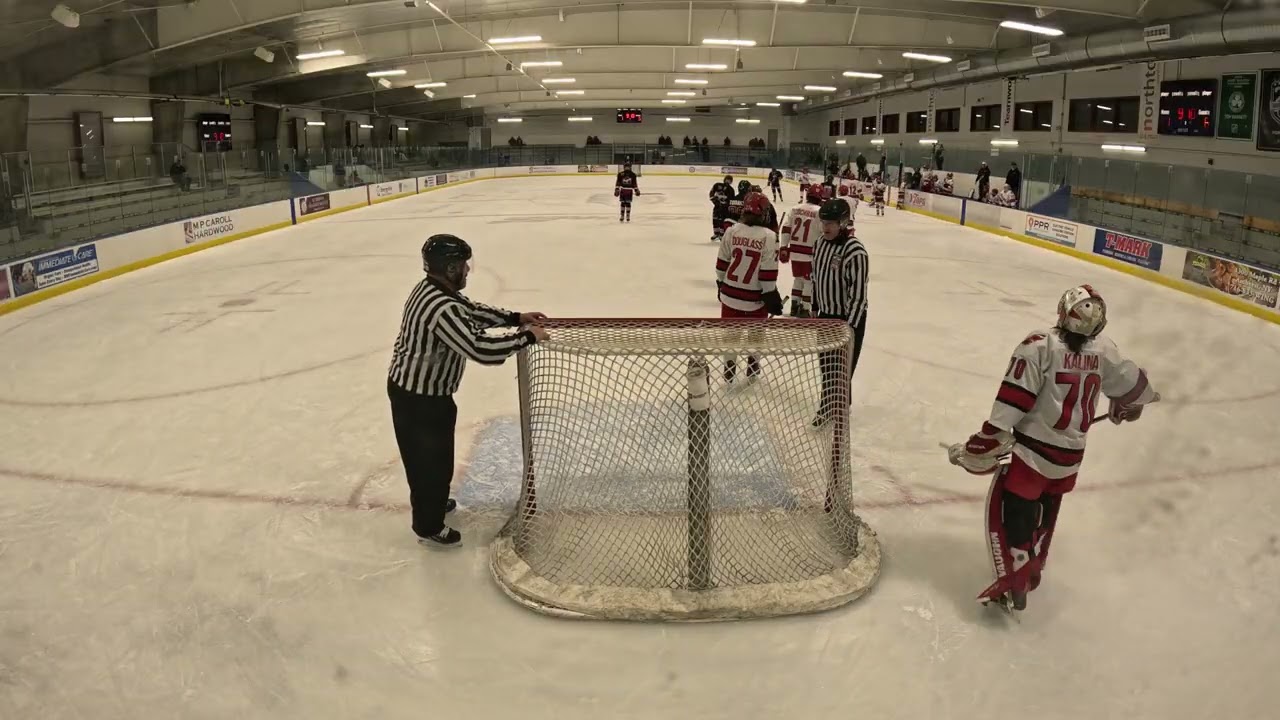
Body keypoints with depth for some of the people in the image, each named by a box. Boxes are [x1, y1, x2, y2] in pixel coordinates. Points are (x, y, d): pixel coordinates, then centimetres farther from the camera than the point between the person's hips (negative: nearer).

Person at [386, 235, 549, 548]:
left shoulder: (431, 289, 0)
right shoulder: (441, 308, -32)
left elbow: (472, 311, 11)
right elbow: (481, 349, -36)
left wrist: (515, 318, 3)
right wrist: (527, 337, -24)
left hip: (411, 386, 10)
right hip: (420, 397, -10)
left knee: (429, 452, 28)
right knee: (431, 458, 8)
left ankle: (431, 500, 51)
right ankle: (429, 526, 27)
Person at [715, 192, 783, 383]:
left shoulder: (731, 231, -7)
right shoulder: (769, 237, -17)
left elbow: (721, 264, 1)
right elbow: (768, 274, -16)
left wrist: (721, 285, 17)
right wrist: (772, 297, -5)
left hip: (730, 293, 2)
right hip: (755, 297, -2)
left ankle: (729, 369, 26)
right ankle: (752, 369, 32)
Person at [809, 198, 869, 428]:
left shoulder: (855, 252, -25)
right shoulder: (821, 244, 0)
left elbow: (858, 294, -24)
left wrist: (848, 327, -24)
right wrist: (813, 308, 17)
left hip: (848, 317, -8)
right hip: (826, 314, 8)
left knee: (840, 366, -3)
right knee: (825, 361, 20)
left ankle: (836, 406, 11)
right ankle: (830, 400, 39)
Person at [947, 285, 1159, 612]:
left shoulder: (1039, 346, -19)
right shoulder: (1104, 352, -2)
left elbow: (1012, 402, -21)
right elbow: (1132, 383, 14)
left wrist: (982, 446, -16)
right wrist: (1126, 405, 38)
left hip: (1034, 450, -6)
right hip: (1070, 455, 6)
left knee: (1009, 510, 5)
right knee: (1045, 510, 24)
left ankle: (1013, 583, 2)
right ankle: (1031, 568, 40)